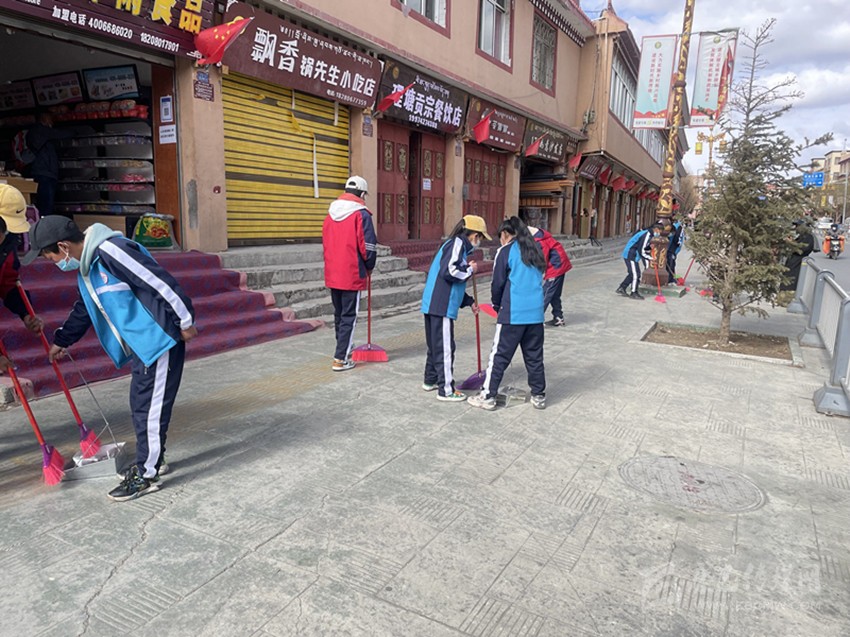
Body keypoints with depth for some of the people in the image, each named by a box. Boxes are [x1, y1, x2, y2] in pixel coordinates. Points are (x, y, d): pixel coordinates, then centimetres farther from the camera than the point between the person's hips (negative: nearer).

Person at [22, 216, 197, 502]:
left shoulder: (110, 251, -21)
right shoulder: (87, 268, 13)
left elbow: (162, 283, -23)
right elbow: (84, 309, 30)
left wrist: (185, 321, -18)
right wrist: (62, 340, 41)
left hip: (160, 340, -10)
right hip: (141, 344, 10)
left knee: (149, 408, -1)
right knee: (141, 405, 17)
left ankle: (145, 475, 10)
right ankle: (151, 460, 33)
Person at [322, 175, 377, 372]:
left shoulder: (331, 213, 10)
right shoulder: (361, 214, -11)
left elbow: (325, 242, 15)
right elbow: (368, 245, -14)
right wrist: (369, 267, 3)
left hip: (332, 274, 7)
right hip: (352, 275, -7)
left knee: (338, 314, 18)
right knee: (348, 317, 0)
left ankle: (344, 348, 34)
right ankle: (340, 359, 0)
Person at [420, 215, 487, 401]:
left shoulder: (459, 245, 20)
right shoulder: (458, 243, -9)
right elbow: (448, 272, -22)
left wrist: (469, 302, 23)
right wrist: (470, 270, -7)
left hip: (434, 305, 10)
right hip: (442, 307, -10)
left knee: (435, 344, 20)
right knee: (445, 348, -3)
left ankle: (430, 380, 32)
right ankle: (446, 390, 4)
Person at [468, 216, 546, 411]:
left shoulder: (506, 251, -4)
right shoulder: (536, 249, 13)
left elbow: (498, 283, -3)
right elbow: (540, 279, 17)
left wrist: (497, 305, 15)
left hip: (513, 313, -5)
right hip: (536, 313, 6)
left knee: (499, 356, 2)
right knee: (535, 356, 13)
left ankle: (488, 396, 8)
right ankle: (539, 396, 21)